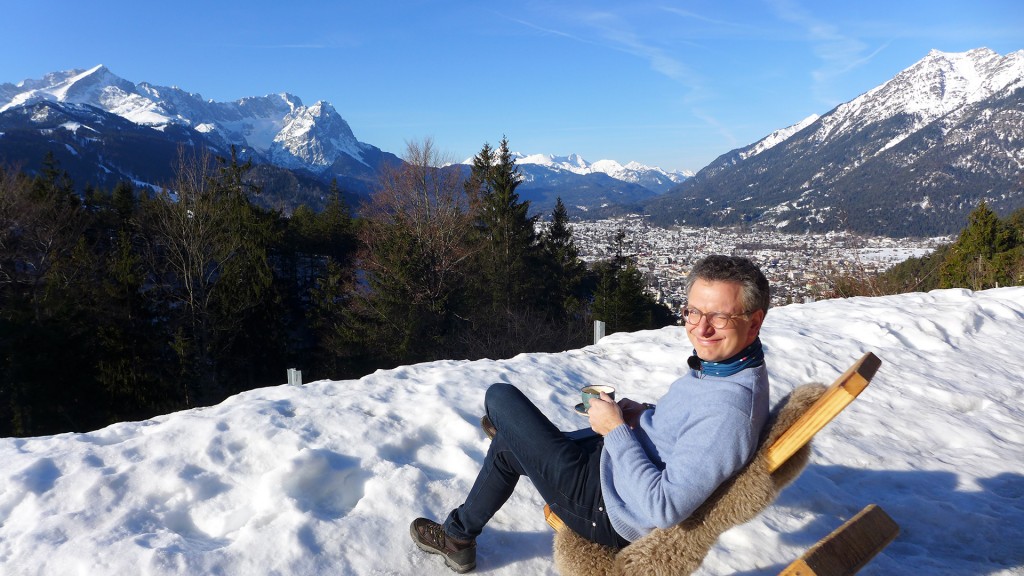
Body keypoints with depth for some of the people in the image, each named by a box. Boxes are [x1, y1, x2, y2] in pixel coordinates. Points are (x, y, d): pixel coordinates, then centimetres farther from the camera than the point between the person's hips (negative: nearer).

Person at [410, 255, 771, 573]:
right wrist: (646, 414, -3)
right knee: (505, 448, 27)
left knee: (500, 397, 4)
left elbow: (664, 509, -35)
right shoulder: (728, 360, -5)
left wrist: (616, 430, -25)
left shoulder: (728, 411, -36)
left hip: (605, 508, -10)